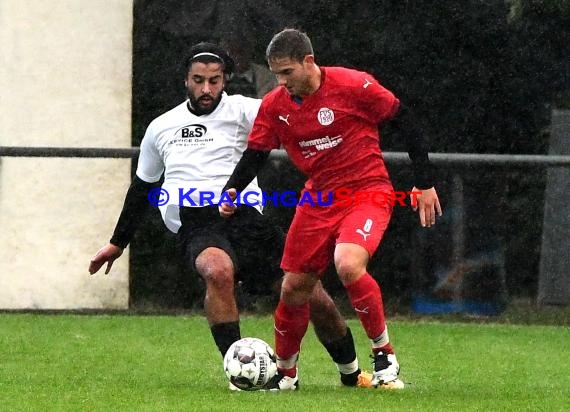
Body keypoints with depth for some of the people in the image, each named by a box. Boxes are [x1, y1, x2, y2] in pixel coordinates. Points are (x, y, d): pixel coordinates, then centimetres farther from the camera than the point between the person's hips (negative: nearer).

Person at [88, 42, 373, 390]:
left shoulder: (239, 111, 6)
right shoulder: (160, 128, 18)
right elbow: (141, 188, 32)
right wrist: (118, 243, 37)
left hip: (243, 216, -1)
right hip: (194, 227, 1)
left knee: (312, 295, -5)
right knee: (219, 271, -36)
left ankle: (352, 374, 21)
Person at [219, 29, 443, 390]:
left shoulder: (353, 86, -17)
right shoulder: (274, 105, -2)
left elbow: (404, 120, -10)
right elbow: (255, 154, 6)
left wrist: (425, 183, -8)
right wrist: (232, 191, -15)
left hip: (367, 191, -5)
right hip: (318, 196, 5)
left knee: (348, 265, -31)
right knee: (294, 288, 5)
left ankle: (385, 354, -11)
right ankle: (285, 372, 29)